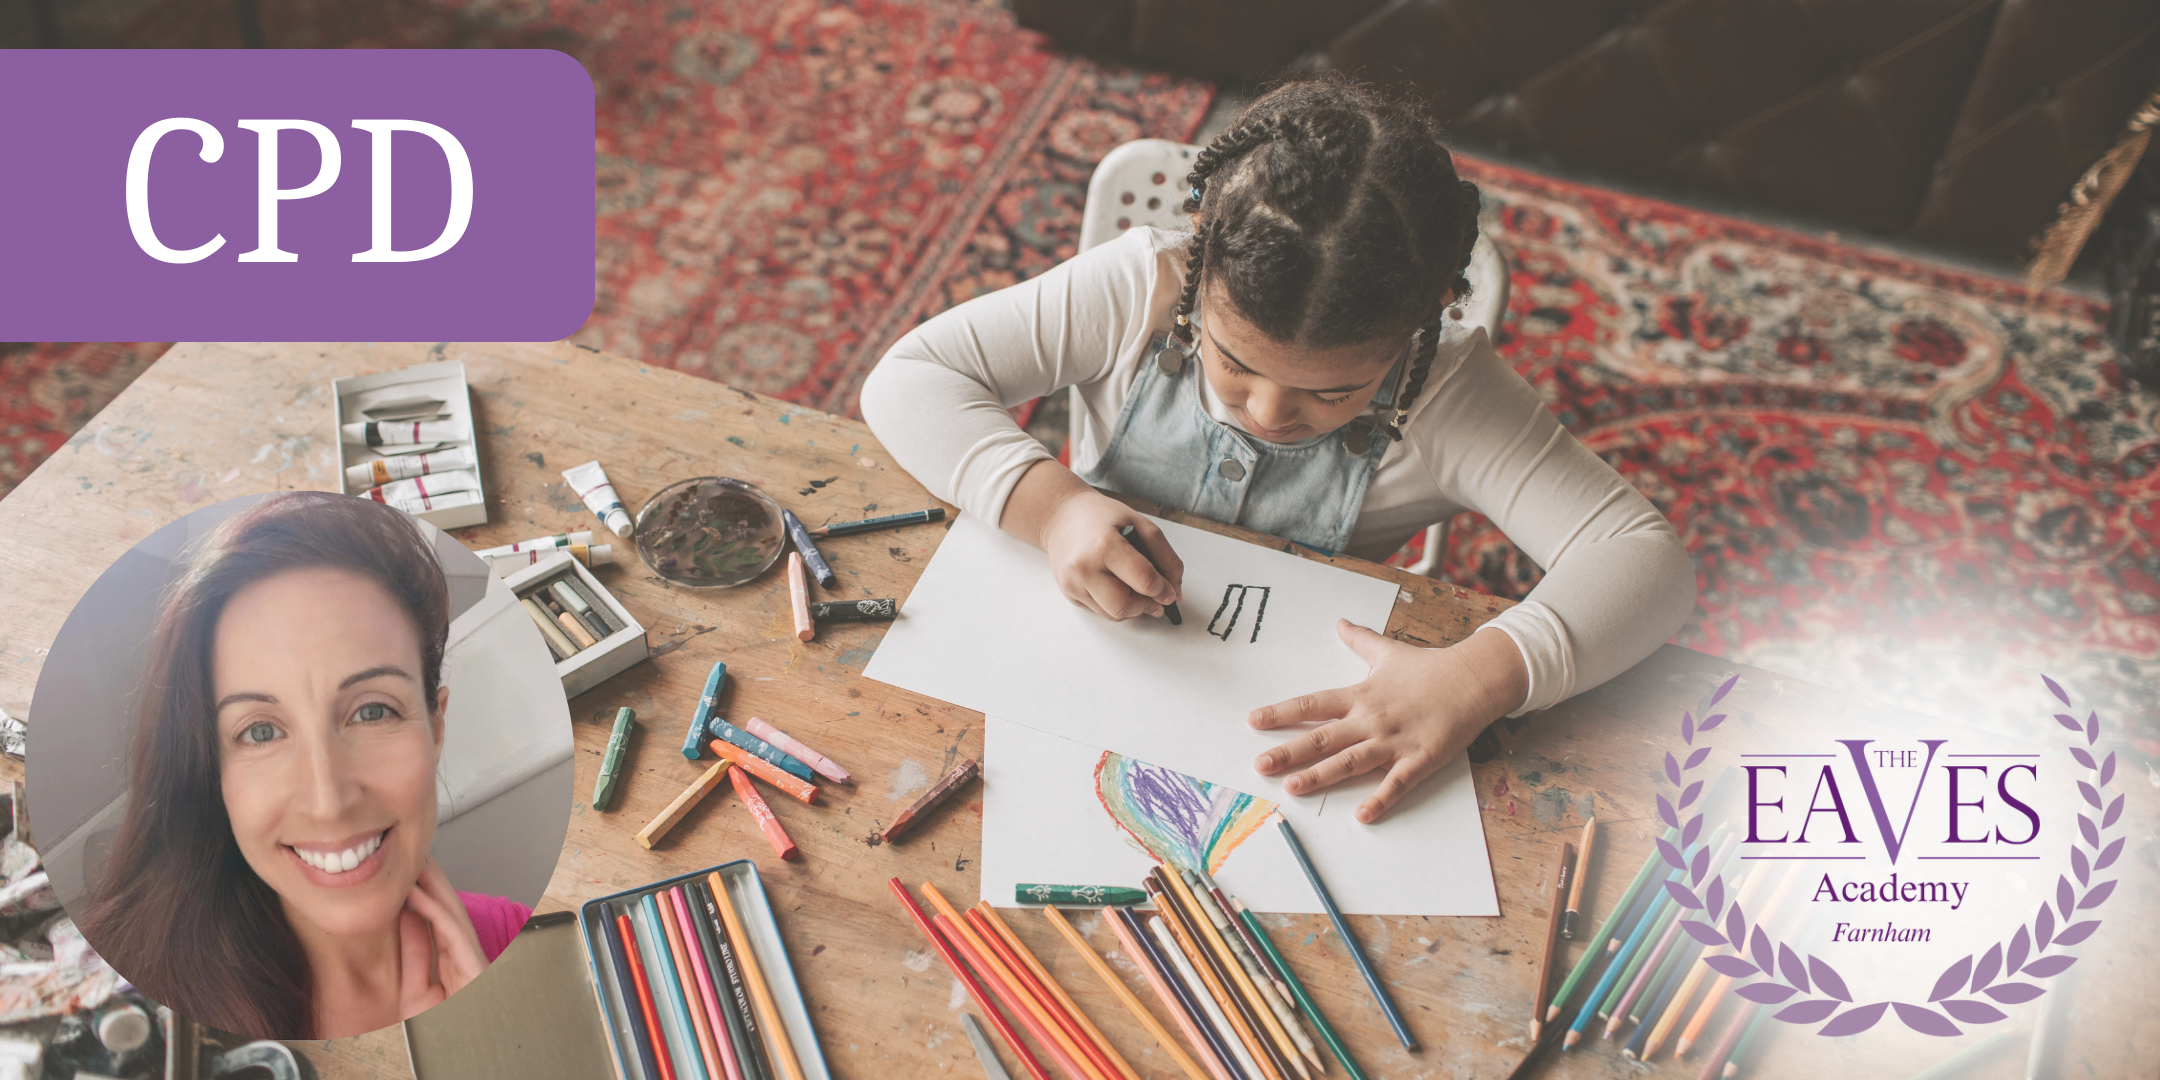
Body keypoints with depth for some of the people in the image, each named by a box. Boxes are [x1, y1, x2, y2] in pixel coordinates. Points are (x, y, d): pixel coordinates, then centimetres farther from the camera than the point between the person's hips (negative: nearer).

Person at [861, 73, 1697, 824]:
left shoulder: (1440, 393, -19)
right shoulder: (1139, 291, -17)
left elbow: (1647, 558, -24)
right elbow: (908, 377, -14)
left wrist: (1477, 679, -41)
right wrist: (1048, 505, -31)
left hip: (1295, 722, -1)